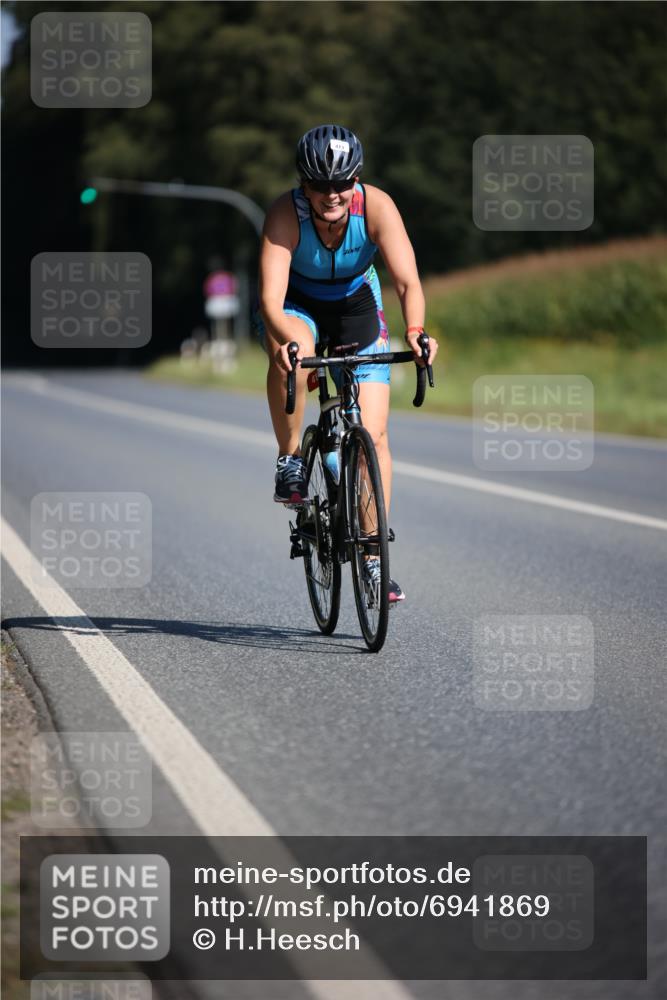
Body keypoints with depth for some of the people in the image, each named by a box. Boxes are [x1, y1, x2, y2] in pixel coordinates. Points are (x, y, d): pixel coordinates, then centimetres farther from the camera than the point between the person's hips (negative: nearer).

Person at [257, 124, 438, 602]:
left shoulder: (376, 207, -28)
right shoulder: (286, 213, -31)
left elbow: (408, 281, -36)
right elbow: (271, 298, -39)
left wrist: (415, 330, -56)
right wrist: (285, 339, -60)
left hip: (356, 307, 1)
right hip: (296, 307, -1)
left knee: (373, 435, -9)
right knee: (292, 351, -39)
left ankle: (374, 560, 0)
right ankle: (290, 459, -17)